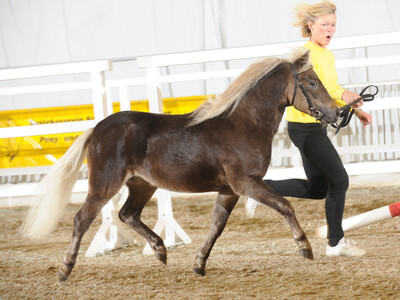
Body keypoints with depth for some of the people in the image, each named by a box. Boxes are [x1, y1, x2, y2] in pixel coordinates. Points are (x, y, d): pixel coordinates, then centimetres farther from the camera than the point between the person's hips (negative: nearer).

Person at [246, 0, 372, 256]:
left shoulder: (327, 56, 15)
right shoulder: (306, 54, -15)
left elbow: (331, 89, 25)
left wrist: (356, 110, 15)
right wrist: (342, 95, -36)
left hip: (316, 127, 10)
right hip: (305, 127, -10)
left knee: (317, 189, 13)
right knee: (339, 180, -6)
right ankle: (336, 243, 3)